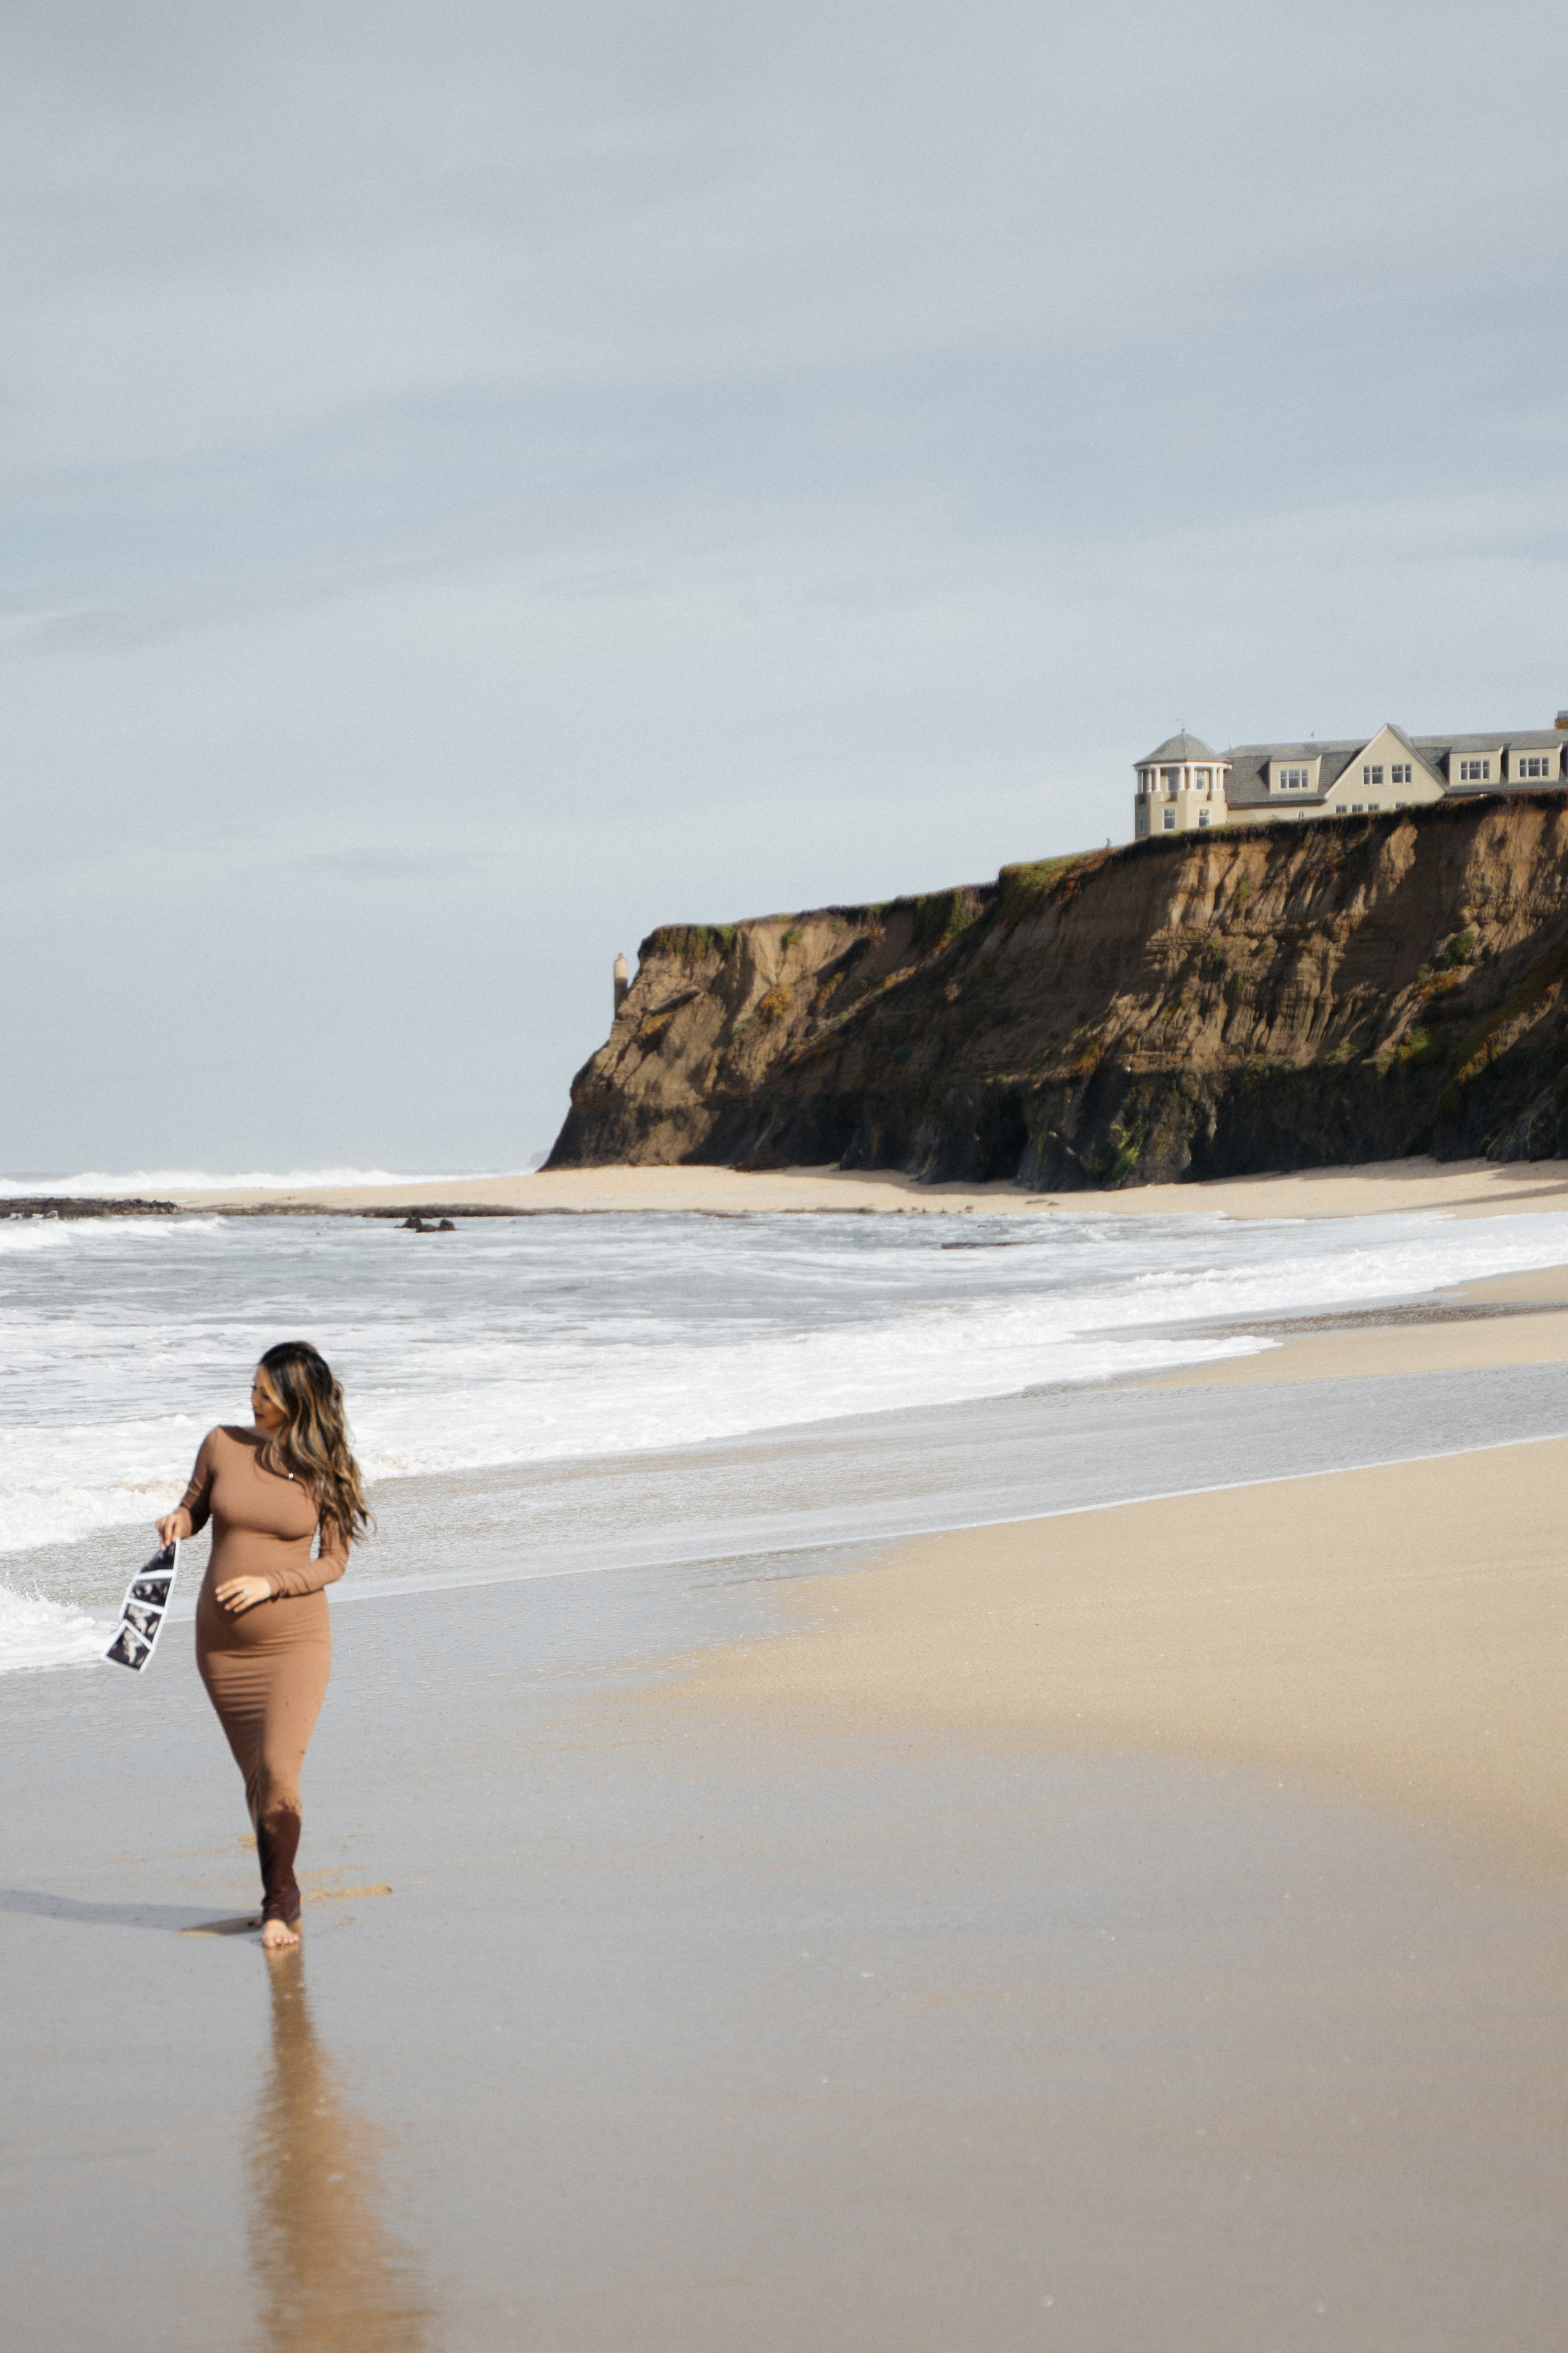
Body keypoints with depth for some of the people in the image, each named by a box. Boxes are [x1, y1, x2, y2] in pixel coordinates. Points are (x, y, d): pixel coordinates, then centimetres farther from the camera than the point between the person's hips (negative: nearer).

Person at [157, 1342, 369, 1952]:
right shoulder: (222, 1444, -1)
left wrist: (269, 1584, -18)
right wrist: (177, 1521, -11)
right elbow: (194, 1506, 13)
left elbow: (334, 1562, -3)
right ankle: (284, 1897, 26)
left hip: (295, 1639, -3)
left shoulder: (325, 1470, -6)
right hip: (223, 1644, 3)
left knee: (278, 1770, -15)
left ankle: (278, 1905, 0)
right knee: (257, 1777, 9)